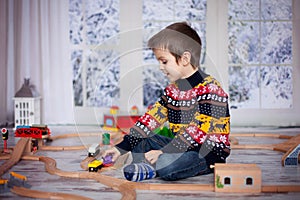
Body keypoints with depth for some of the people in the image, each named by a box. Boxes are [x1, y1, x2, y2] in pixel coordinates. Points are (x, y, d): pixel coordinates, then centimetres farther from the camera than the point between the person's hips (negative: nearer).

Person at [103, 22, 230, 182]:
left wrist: (164, 152, -26)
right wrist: (121, 147, 1)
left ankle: (150, 167, -4)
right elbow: (152, 118, 6)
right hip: (182, 146, 9)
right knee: (138, 142, 8)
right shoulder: (172, 89, 9)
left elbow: (199, 131, -24)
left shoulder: (209, 89, -18)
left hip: (211, 151, -9)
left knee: (167, 166, -34)